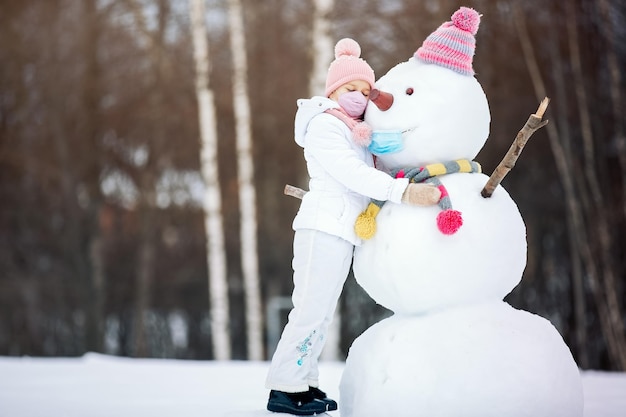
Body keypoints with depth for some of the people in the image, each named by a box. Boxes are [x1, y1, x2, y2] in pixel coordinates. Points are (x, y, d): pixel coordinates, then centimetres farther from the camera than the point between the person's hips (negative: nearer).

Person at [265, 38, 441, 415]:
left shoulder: (355, 132, 24)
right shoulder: (323, 124, -7)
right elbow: (352, 173, -20)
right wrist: (403, 192, -28)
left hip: (343, 231, 10)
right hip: (324, 226, -10)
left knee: (322, 311, 10)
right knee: (311, 309, -13)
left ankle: (304, 384, 14)